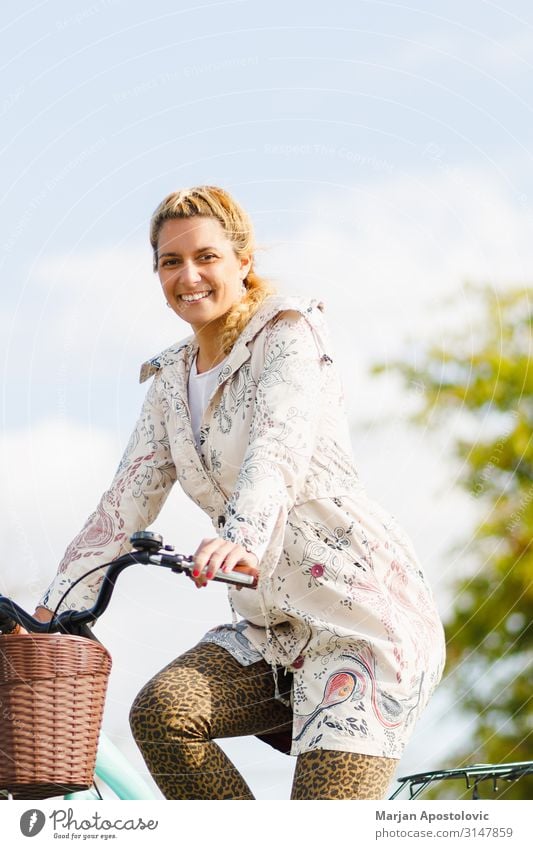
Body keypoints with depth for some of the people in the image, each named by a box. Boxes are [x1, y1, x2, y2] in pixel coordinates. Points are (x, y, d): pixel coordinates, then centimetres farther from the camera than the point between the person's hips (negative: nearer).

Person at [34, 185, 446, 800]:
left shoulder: (289, 334, -5)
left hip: (365, 611, -6)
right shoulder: (170, 380, 14)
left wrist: (242, 539, -44)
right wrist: (48, 615, 1)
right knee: (160, 711, -21)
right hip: (274, 624, 7)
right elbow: (124, 505, 11)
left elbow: (279, 450, -25)